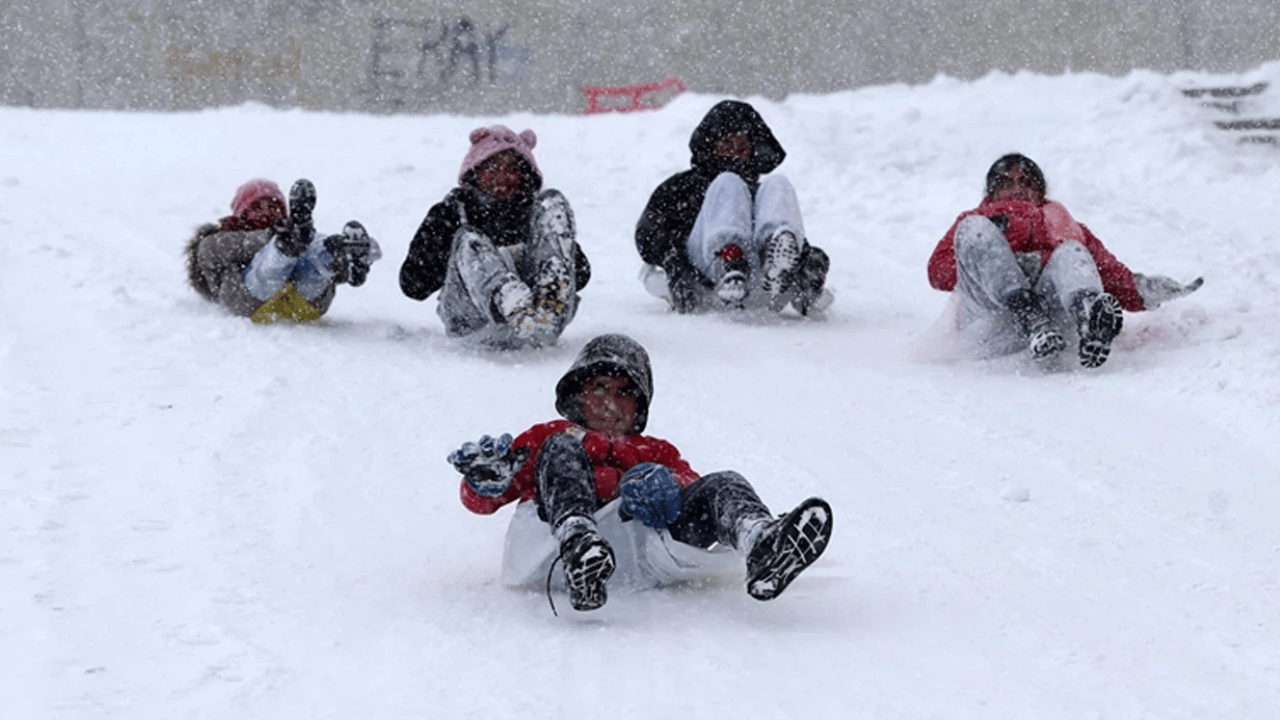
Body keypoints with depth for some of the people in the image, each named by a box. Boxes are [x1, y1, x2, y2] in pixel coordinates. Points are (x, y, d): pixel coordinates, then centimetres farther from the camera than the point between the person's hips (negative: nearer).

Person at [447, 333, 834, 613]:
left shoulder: (656, 452, 41)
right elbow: (482, 500, 24)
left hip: (640, 529, 1)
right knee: (562, 450, -24)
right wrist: (486, 482, -2)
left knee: (721, 486, -18)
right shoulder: (546, 437, 38)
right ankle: (579, 546, -58)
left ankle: (762, 546, -59)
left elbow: (687, 479, 18)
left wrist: (667, 486, -8)